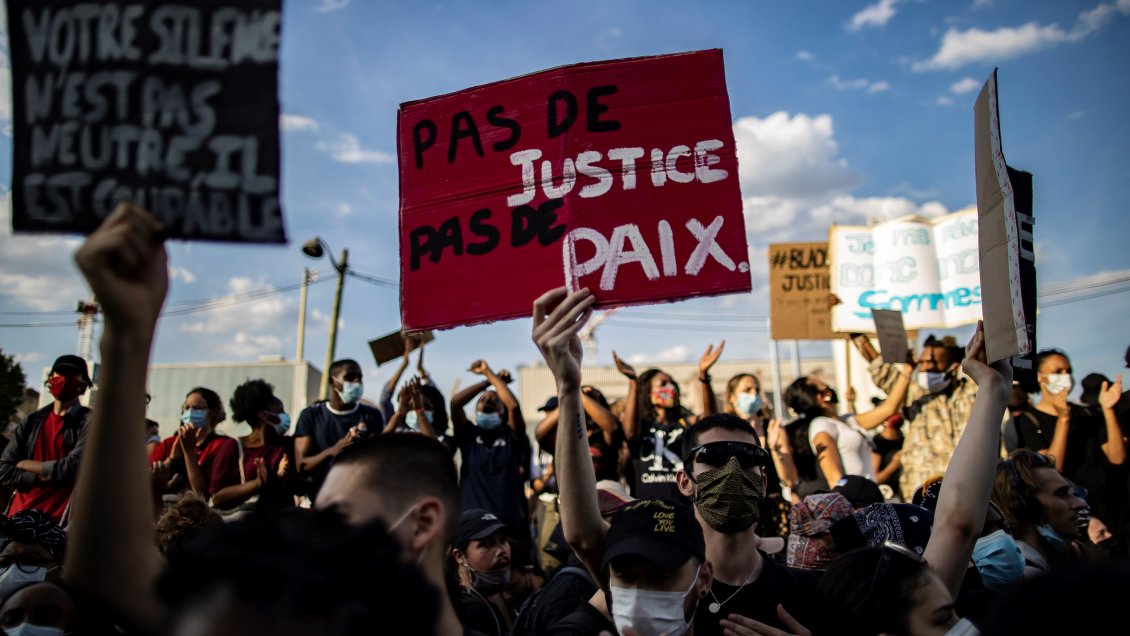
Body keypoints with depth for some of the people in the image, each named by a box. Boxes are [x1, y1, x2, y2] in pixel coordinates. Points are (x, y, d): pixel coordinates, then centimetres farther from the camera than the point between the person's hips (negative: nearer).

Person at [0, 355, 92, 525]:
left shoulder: (89, 422, -1)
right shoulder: (31, 422, 14)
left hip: (57, 521, -5)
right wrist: (48, 476, -9)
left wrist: (27, 466, 1)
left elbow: (74, 467, -13)